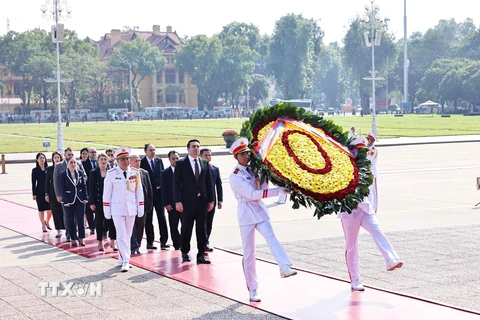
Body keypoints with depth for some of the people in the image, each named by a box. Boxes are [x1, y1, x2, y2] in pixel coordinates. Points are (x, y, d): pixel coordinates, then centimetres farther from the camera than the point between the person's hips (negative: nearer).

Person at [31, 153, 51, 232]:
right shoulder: (35, 170, 1)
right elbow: (33, 183, 0)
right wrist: (34, 194, -5)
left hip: (49, 191, 1)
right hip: (40, 192, -1)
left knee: (50, 209, -1)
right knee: (41, 209, 4)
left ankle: (47, 222, 26)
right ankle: (43, 226, 16)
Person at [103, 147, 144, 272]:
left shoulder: (135, 172, 1)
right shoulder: (111, 174, -5)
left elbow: (139, 191, 5)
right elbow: (107, 193, -2)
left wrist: (140, 208, 3)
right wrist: (106, 210, -3)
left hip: (131, 208, 3)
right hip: (117, 209, -3)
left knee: (128, 235, 9)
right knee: (121, 235, -9)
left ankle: (121, 259, 21)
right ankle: (125, 261, -11)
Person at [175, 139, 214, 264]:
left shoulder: (204, 163, 9)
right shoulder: (181, 163, -1)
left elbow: (209, 183, 11)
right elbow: (177, 183, -4)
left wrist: (210, 200, 6)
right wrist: (178, 201, -11)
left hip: (202, 201, 3)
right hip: (187, 201, -3)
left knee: (202, 229, 2)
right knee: (186, 228, 6)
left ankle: (201, 255, 6)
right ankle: (185, 253, 21)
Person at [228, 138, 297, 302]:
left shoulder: (253, 169, 9)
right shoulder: (235, 176, -9)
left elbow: (262, 189, 11)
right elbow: (252, 194, -18)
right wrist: (278, 191, -21)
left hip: (260, 210, 4)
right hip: (246, 212, -4)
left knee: (271, 237, -23)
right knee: (249, 253, 0)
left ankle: (284, 267, -45)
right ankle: (253, 290, 7)